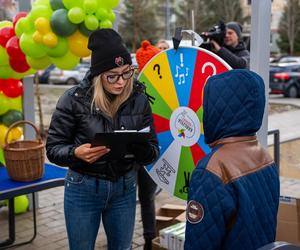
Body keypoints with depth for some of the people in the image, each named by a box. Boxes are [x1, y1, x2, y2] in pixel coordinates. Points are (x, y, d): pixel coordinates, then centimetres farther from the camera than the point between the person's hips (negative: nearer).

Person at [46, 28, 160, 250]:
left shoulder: (139, 99, -6)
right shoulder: (75, 99, -13)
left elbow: (153, 151, -2)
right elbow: (53, 148, -8)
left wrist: (141, 149, -26)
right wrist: (76, 153, -29)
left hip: (125, 188, 2)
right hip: (83, 188, -2)